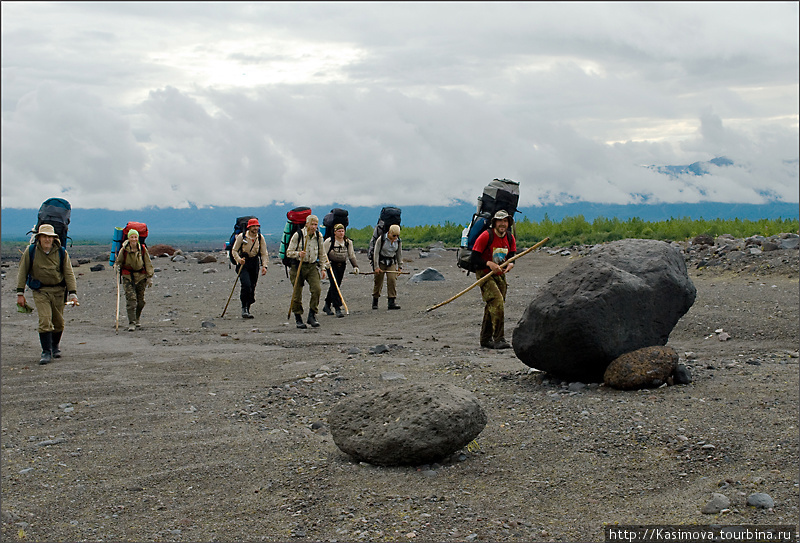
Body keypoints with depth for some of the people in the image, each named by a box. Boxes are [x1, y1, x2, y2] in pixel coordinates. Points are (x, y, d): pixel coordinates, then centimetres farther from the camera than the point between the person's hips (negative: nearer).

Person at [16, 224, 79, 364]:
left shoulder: (61, 252, -3)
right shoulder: (31, 251, -5)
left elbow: (69, 274, 0)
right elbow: (22, 273, 2)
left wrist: (73, 294, -7)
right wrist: (20, 293, -2)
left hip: (58, 291, 2)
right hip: (40, 291, -2)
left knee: (59, 322, 10)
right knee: (45, 320, -16)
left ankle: (56, 345, 36)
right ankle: (46, 353, -11)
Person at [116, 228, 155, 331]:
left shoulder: (143, 249, -5)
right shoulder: (124, 250, -8)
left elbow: (148, 264, 3)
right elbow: (119, 261, 9)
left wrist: (149, 277, 0)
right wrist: (117, 266, -11)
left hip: (141, 276, 2)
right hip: (128, 277, -2)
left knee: (141, 301, 9)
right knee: (131, 299, -14)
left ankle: (136, 319, 32)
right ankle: (131, 323, -15)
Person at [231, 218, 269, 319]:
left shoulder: (260, 238, 2)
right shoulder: (241, 236, -7)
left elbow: (264, 253, 4)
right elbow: (234, 250, -2)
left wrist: (264, 266, -8)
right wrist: (239, 259, -20)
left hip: (254, 263, 4)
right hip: (243, 263, -4)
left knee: (252, 287, 5)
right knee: (246, 285, -21)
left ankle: (247, 308, 20)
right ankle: (244, 309, -16)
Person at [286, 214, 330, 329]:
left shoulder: (318, 236, 5)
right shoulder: (298, 235, -7)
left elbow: (322, 254, 16)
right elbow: (289, 252, -5)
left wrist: (323, 268, 11)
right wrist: (298, 254, -23)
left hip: (312, 266, 3)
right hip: (298, 266, -3)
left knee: (317, 289, -16)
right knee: (297, 293, -2)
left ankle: (312, 316, -6)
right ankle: (298, 318, 13)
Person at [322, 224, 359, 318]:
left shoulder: (348, 242, 4)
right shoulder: (329, 241, -10)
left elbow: (351, 255, 11)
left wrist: (355, 266, 3)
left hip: (342, 265, 5)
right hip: (331, 265, -5)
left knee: (336, 286, 9)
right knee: (334, 286, -15)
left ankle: (327, 306, 25)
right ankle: (337, 308, -16)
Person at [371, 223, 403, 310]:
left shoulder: (398, 241, -3)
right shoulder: (381, 239, -15)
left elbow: (399, 254, 8)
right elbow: (376, 253, -12)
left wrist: (400, 266, 7)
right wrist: (376, 267, -14)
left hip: (392, 263, 3)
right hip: (381, 262, -3)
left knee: (392, 280, -13)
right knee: (378, 281, 0)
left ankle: (392, 302, -13)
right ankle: (375, 302, 17)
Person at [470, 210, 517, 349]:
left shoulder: (510, 238, 3)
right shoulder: (486, 236, -16)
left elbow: (512, 256, 9)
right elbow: (474, 258, -15)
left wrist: (510, 264, -14)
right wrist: (489, 264, -29)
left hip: (500, 275, 7)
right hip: (484, 274, -7)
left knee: (493, 306, 10)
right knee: (497, 301, -21)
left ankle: (485, 339, 21)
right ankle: (499, 339, -20)